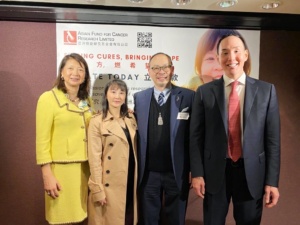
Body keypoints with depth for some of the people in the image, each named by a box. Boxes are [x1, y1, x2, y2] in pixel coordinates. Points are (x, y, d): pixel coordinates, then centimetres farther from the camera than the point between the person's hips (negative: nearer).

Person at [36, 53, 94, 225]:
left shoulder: (87, 101, 10)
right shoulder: (48, 98, -7)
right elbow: (42, 139, -9)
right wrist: (47, 175, -13)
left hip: (86, 168, 5)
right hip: (62, 168, -5)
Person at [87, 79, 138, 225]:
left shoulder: (131, 119, 7)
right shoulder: (97, 122, -9)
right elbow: (94, 158, -11)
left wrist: (137, 178, 9)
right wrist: (98, 189, -13)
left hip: (130, 181, 5)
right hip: (110, 183, -5)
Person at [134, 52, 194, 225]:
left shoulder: (188, 97, -6)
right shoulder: (139, 98, 3)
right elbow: (136, 133, 4)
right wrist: (135, 169, 2)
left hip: (177, 172, -2)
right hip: (148, 173, 2)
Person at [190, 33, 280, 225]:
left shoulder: (266, 90, 0)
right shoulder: (204, 92, -2)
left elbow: (273, 139, -1)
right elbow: (196, 137, -1)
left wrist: (272, 181, -3)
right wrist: (197, 173, -4)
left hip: (251, 172, 1)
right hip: (215, 172, 0)